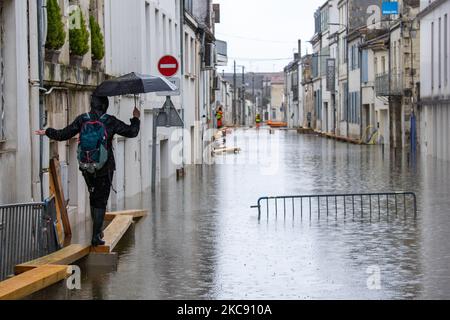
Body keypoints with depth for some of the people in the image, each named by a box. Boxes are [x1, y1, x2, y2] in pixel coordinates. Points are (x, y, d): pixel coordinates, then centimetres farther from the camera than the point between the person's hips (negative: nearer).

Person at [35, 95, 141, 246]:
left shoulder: (82, 119, -3)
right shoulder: (110, 121, -8)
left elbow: (63, 135, 1)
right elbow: (132, 132, -3)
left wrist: (47, 132, 19)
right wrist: (136, 118, 16)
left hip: (86, 167, 3)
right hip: (105, 168, -3)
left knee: (93, 197, 22)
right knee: (101, 201, 4)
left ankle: (98, 230, 24)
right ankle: (96, 235, -1)